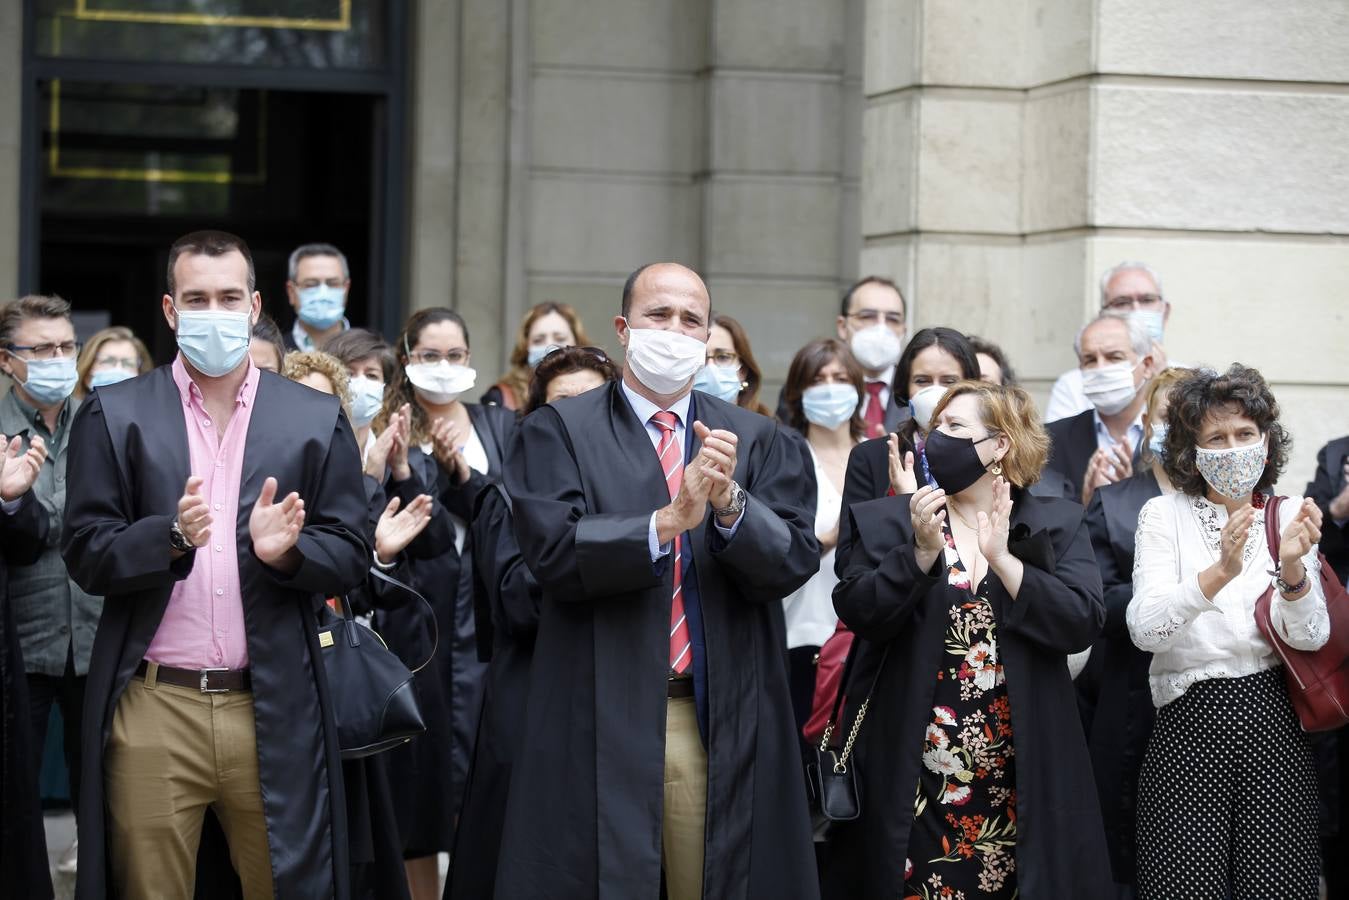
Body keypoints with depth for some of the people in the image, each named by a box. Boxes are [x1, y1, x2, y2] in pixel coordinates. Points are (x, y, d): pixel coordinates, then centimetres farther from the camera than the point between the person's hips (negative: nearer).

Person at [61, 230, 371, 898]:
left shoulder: (317, 420, 9)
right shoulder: (114, 416, 6)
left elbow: (350, 558, 6)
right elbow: (84, 555, 0)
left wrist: (286, 550, -15)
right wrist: (172, 536, -18)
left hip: (275, 713, 1)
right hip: (153, 711, -1)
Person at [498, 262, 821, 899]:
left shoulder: (755, 440, 11)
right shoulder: (559, 433, 3)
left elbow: (795, 560, 0)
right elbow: (553, 552, -12)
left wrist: (730, 502, -18)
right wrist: (668, 520, -22)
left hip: (726, 723, 2)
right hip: (602, 723, -2)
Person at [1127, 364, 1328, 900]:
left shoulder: (1289, 517, 8)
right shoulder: (1164, 516, 1)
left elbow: (1310, 638, -3)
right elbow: (1144, 629, -14)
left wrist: (1293, 568, -22)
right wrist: (1219, 572, -29)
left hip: (1274, 728, 2)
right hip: (1189, 722, -2)